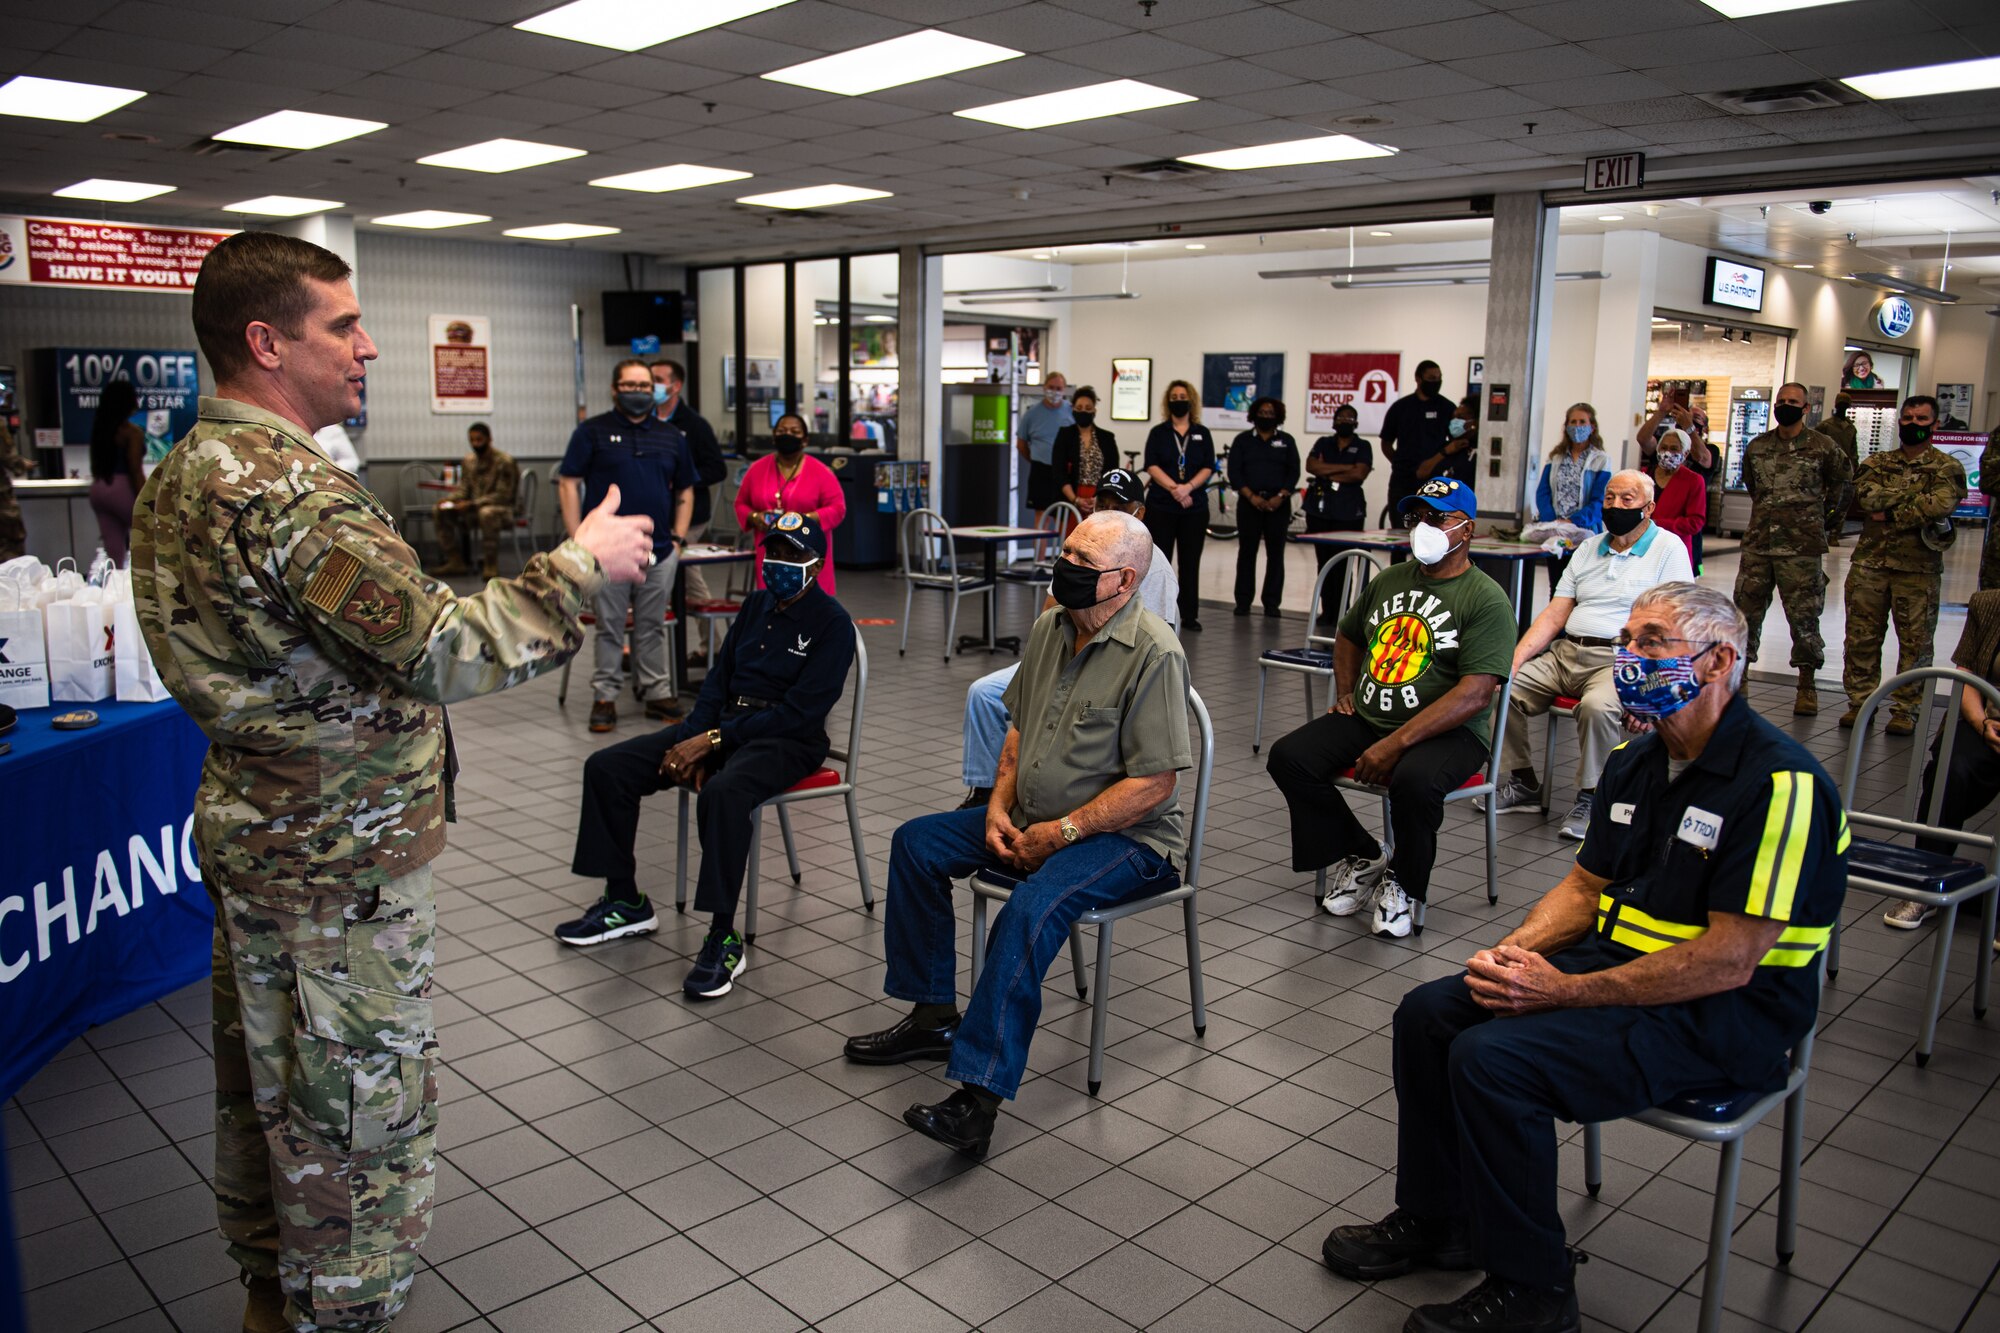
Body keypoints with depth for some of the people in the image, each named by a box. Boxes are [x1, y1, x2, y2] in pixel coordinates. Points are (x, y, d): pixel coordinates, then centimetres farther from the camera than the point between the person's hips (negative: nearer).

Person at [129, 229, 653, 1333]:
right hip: (341, 864, -10)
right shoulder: (285, 488, -25)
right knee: (362, 1102, 6)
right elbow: (447, 651, -29)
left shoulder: (181, 474, 8)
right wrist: (582, 563, -18)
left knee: (264, 1079, 23)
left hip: (252, 832, 10)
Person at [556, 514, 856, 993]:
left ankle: (723, 940, -31)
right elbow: (719, 676, 13)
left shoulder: (831, 624, -9)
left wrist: (713, 739, -19)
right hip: (723, 723, 8)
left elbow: (800, 711, -17)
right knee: (606, 768, -4)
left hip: (787, 739, -8)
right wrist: (692, 741, -5)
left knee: (723, 792, -41)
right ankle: (625, 902, 8)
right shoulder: (757, 605, 15)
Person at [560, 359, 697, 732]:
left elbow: (685, 492, 18)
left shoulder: (671, 437, 13)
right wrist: (578, 541, -8)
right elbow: (569, 484, -1)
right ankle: (605, 697, 11)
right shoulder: (592, 432, 2)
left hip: (660, 552, 3)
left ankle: (657, 693, 16)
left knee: (652, 628, 9)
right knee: (609, 628, 3)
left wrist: (678, 538, 7)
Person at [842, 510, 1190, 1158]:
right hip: (1033, 820, 9)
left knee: (1030, 909, -33)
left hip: (1127, 837, -9)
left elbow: (1154, 782, -21)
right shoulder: (1050, 629, 6)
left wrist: (1061, 832, -20)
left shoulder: (1153, 653, -19)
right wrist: (999, 806, 1)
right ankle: (934, 1015, 9)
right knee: (916, 842, 1)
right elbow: (1020, 727, 16)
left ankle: (979, 1092, -30)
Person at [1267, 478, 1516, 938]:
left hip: (1447, 730, -6)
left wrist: (1395, 745, -25)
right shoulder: (1389, 580, 14)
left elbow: (1475, 695, -19)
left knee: (1414, 780, -38)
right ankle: (1361, 858, 4)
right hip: (1367, 718, 6)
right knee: (1288, 758, -16)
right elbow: (1348, 636, 33)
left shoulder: (1486, 600, -8)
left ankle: (1405, 884, -6)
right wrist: (1344, 693, 14)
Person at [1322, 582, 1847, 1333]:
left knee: (1492, 1059, -25)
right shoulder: (1634, 763, 8)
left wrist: (1564, 993, -24)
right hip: (1622, 962, 9)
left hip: (1726, 1014, -9)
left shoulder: (1778, 782, -21)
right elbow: (1584, 886, 14)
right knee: (1429, 1012, -1)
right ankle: (1435, 1220, 16)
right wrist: (1514, 952, -7)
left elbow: (1728, 962, -24)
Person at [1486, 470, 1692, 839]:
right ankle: (1523, 784, 0)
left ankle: (1590, 798, -16)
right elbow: (1554, 615, 14)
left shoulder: (1668, 549, 3)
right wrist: (1515, 659, -1)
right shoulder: (1588, 550, 20)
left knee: (1598, 705, -36)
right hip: (1565, 653, 6)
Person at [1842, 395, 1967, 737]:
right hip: (1869, 563, 2)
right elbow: (1866, 495, -8)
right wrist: (1917, 496, -12)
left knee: (1915, 642, 1)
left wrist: (1891, 513, -12)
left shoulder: (1946, 467, 4)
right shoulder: (1877, 463, 12)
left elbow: (1942, 503, -16)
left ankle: (1907, 709, 9)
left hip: (1918, 568, -2)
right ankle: (1861, 701, 14)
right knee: (1861, 638, 4)